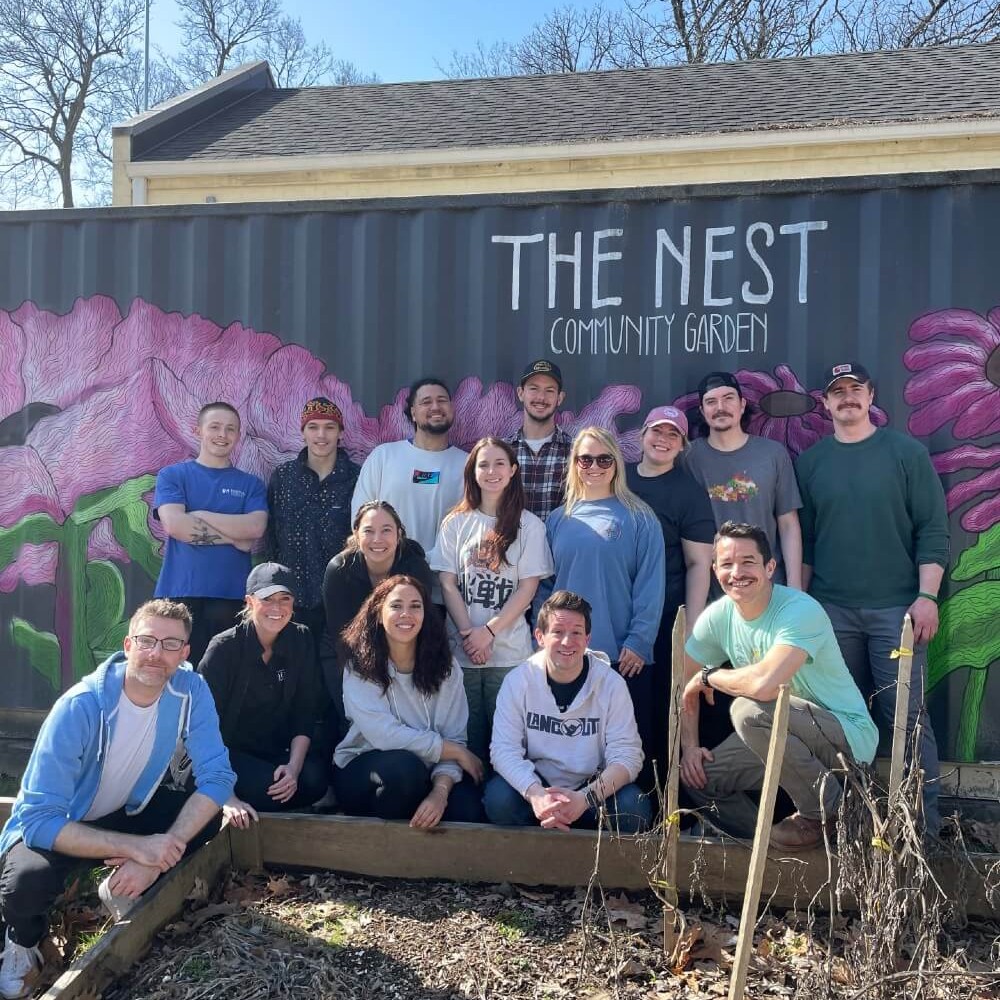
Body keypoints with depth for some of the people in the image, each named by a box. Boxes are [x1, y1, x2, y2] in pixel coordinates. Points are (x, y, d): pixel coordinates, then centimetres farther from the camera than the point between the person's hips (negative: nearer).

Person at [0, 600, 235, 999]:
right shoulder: (79, 707, -30)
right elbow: (40, 819, -32)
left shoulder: (191, 691, -19)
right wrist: (136, 847, -39)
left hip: (129, 812, 4)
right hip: (56, 827, -4)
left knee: (206, 818, -19)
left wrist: (159, 854, -31)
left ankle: (122, 889, 10)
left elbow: (217, 777, -19)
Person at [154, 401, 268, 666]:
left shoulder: (251, 484, 11)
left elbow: (255, 528, -7)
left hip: (232, 595, 1)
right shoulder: (172, 475, 7)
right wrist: (233, 537, -6)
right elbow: (174, 524, -9)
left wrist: (198, 515, -8)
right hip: (181, 593, -1)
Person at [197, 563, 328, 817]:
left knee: (315, 779, -25)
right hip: (227, 753, -4)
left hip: (276, 753, 4)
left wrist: (293, 767, -15)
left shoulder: (301, 641, -1)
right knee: (267, 785, -32)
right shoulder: (224, 647, -13)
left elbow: (305, 712, 0)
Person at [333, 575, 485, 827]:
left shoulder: (445, 666, -2)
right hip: (362, 771, -2)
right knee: (403, 766, -34)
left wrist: (440, 791, -28)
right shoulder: (359, 665, -10)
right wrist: (458, 752, -16)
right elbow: (384, 735, -21)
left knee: (467, 809, -27)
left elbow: (454, 737, -8)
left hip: (425, 771, 2)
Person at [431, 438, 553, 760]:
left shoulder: (529, 525, 2)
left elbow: (528, 588, -2)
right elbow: (448, 584, 3)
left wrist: (489, 631, -10)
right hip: (461, 649, 1)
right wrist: (469, 633, -9)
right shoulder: (455, 523, 6)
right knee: (466, 734, 6)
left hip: (510, 651, -1)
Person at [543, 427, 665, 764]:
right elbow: (545, 584, 11)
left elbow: (650, 586, -5)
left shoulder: (638, 518, 1)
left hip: (623, 657, -3)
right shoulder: (558, 519, 10)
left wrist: (639, 642, -12)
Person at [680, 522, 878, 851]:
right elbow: (684, 682, 7)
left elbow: (764, 684, -40)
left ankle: (823, 812, -11)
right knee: (698, 775, -8)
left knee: (748, 709, -32)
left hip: (847, 734, -7)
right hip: (781, 736, 7)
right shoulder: (718, 615, -4)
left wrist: (708, 676, -21)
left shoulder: (800, 611, -25)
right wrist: (689, 746, -4)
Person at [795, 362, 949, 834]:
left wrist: (927, 596, -9)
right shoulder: (810, 461, 8)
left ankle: (925, 821, 8)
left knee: (907, 715, -2)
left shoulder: (906, 452, 1)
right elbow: (803, 539, 10)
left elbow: (933, 530, -2)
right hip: (831, 611, 2)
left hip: (896, 608, -2)